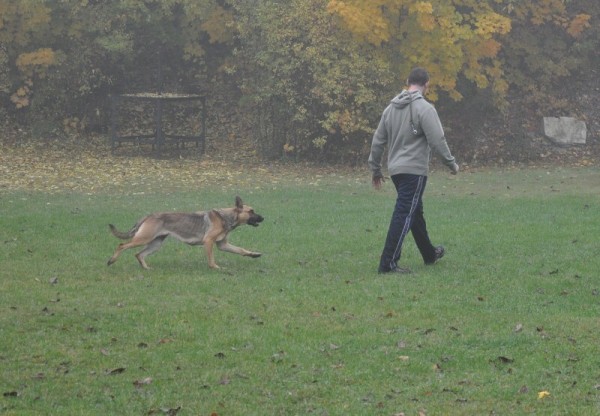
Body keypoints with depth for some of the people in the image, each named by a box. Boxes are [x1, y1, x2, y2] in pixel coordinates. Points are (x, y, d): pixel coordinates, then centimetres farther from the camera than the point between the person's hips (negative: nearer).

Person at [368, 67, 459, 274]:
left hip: (396, 170, 8)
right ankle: (388, 263, -14)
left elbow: (378, 140, 14)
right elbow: (437, 141, -16)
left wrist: (376, 169, 22)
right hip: (414, 170, -8)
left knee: (416, 212, 22)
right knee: (404, 216, -9)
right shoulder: (424, 108, -12)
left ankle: (430, 254, 37)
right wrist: (452, 164, -3)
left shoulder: (391, 108, 11)